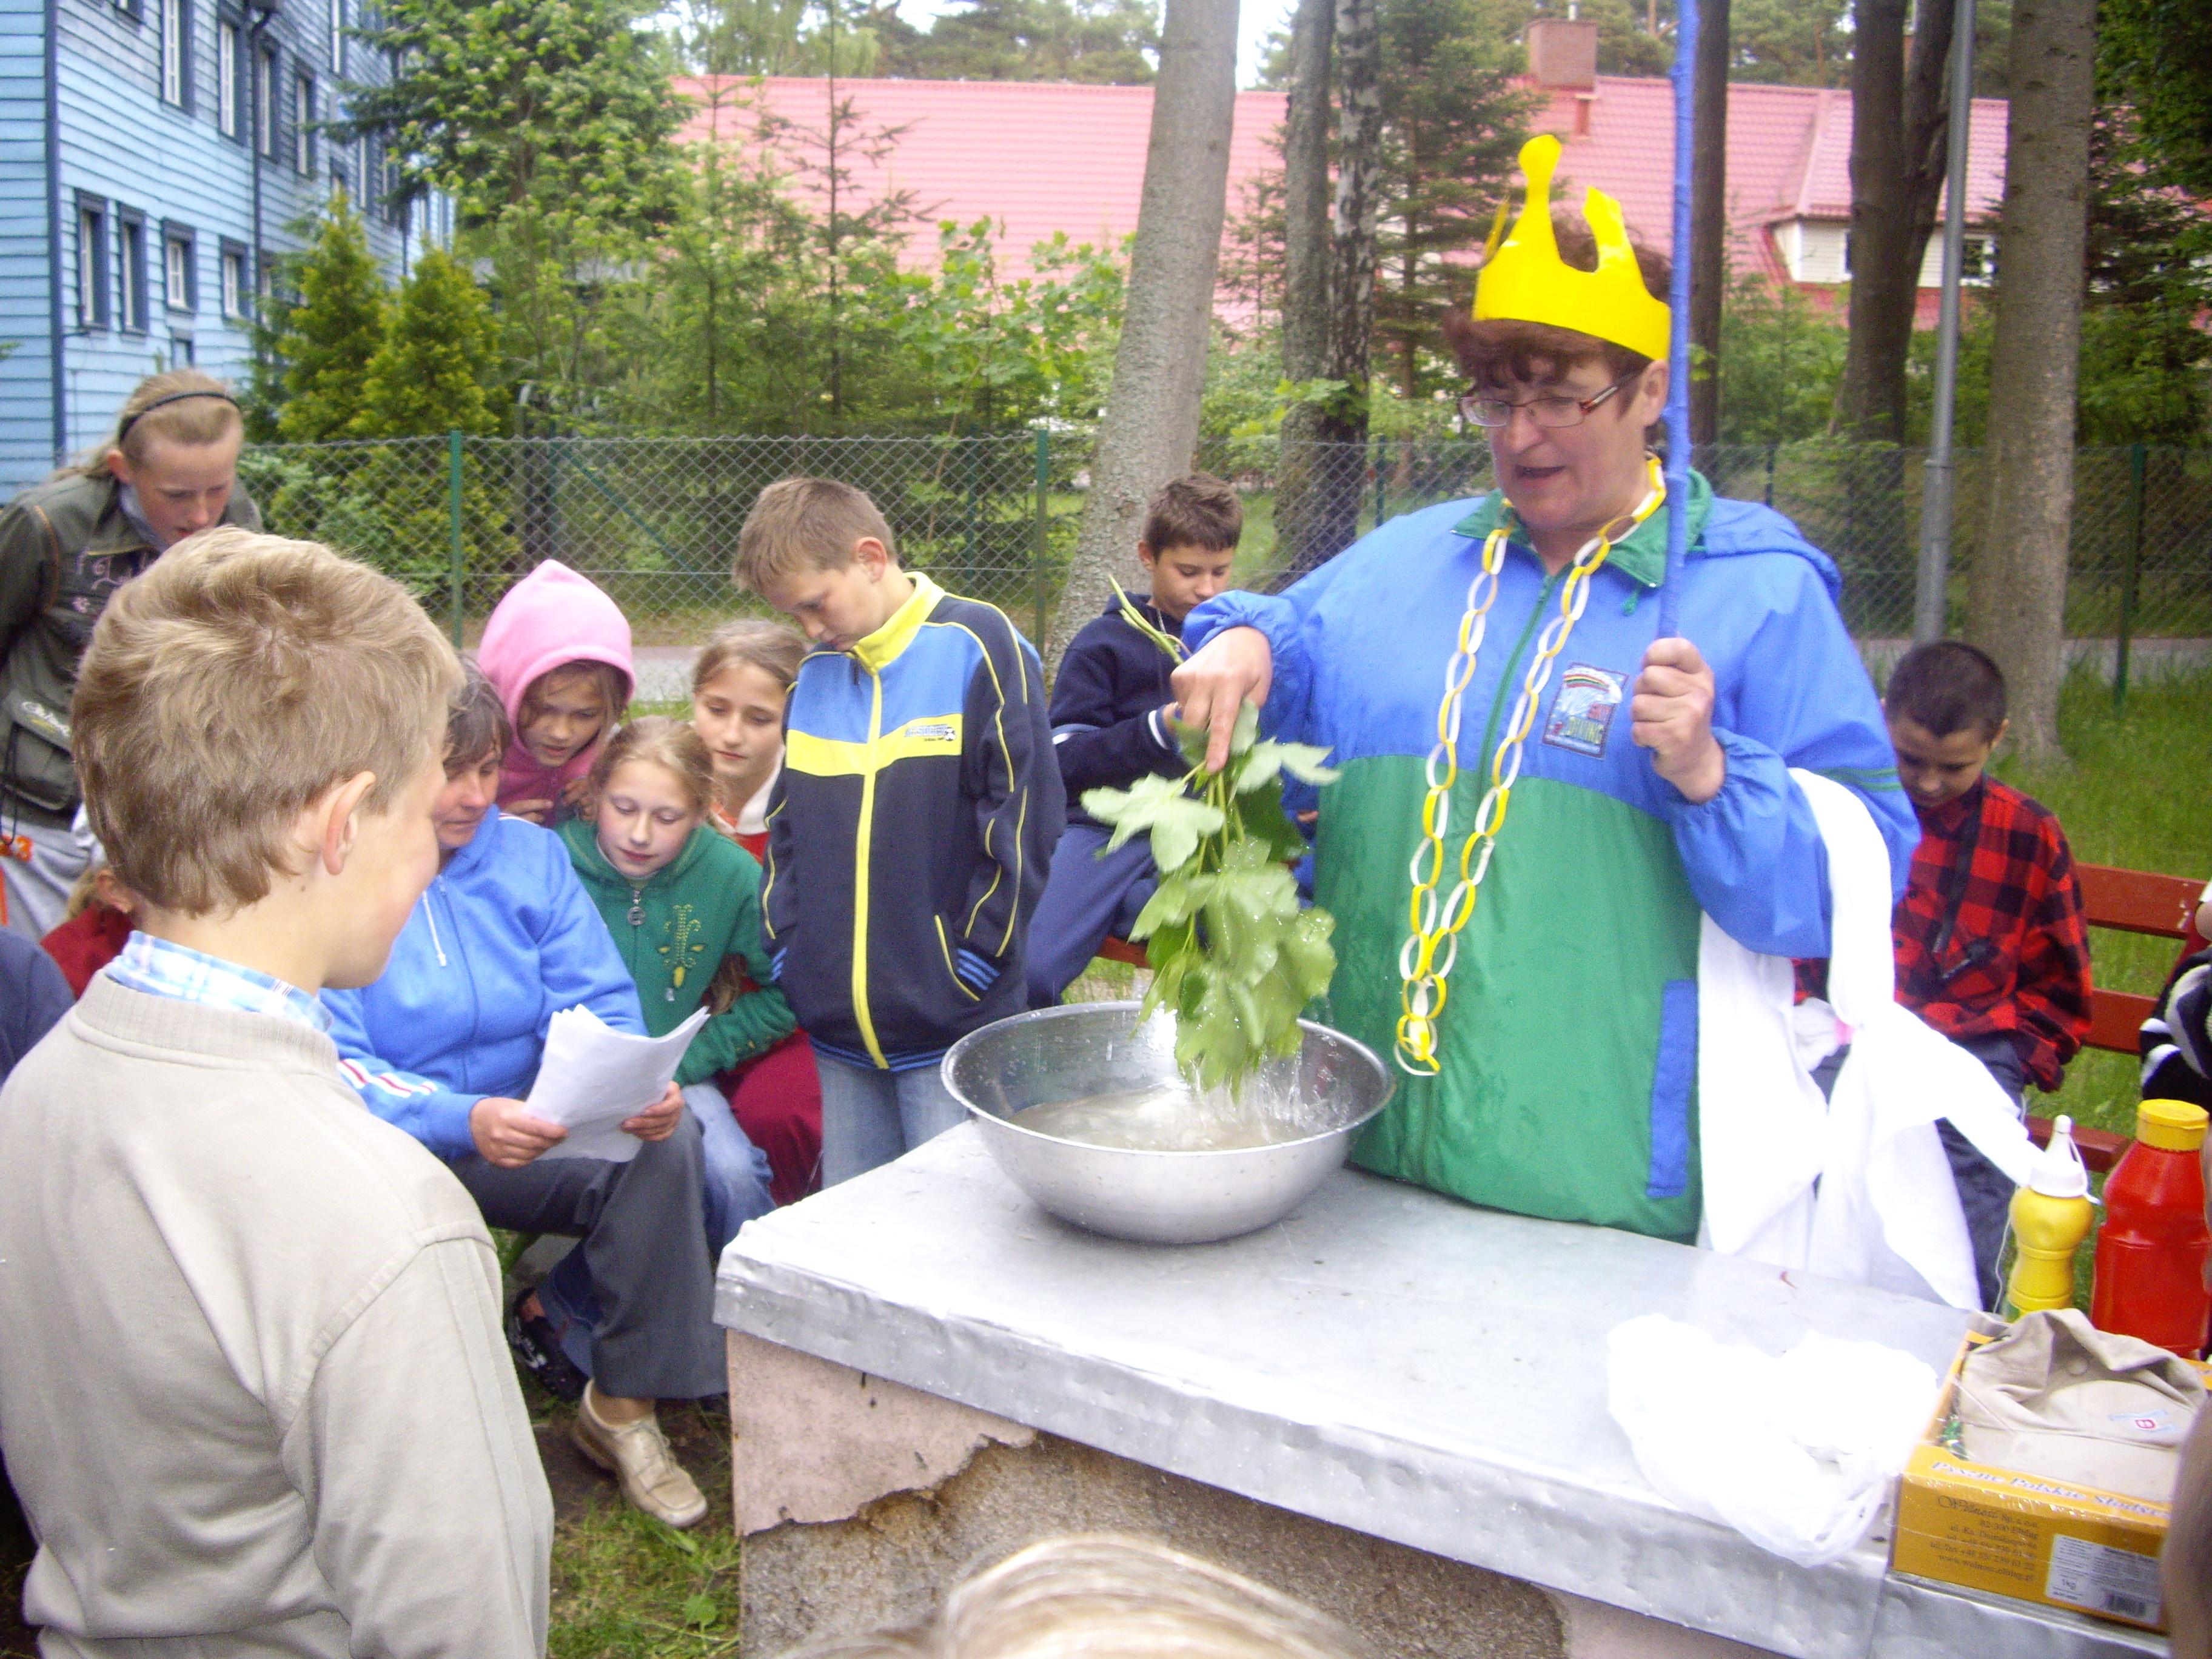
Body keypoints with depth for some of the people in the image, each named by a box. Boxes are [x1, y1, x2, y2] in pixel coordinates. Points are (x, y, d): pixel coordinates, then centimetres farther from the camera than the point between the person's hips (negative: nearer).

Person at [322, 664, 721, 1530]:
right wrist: (460, 1120, -36)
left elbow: (598, 1005, -1)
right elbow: (332, 1064, -17)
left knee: (667, 1134, -25)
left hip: (524, 1130, 4)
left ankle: (622, 1406, -9)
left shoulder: (530, 854, 3)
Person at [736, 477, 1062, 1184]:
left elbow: (1021, 818, -11)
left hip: (953, 1022, -6)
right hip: (839, 1028, 6)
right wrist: (788, 951, 6)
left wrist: (974, 961, -11)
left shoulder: (977, 647, -8)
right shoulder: (815, 675, 10)